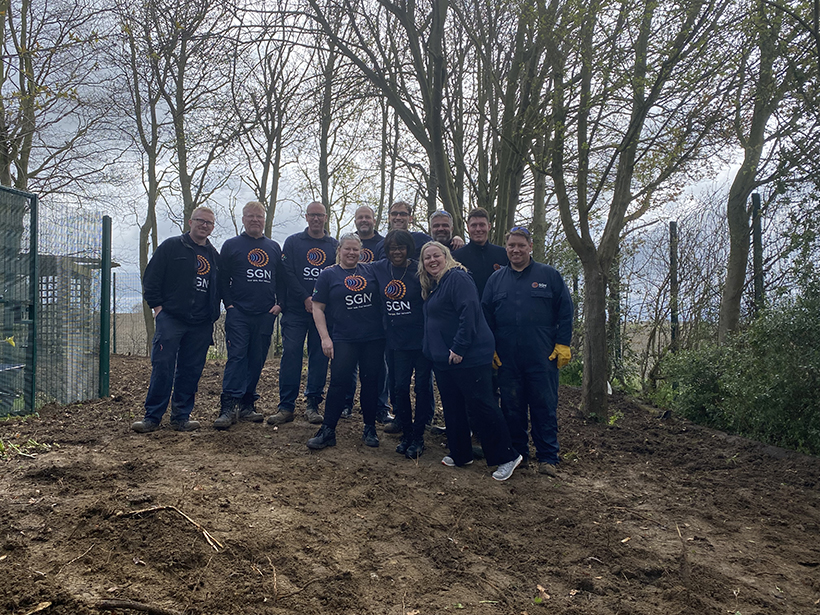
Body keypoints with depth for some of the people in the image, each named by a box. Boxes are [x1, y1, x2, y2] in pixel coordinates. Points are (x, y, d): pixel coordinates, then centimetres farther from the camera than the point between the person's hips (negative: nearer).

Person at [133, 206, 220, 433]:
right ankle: (152, 417, 2)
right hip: (170, 318, -4)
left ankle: (181, 417, 14)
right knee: (162, 367, -6)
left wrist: (213, 314, 13)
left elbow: (219, 288, 23)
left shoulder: (215, 256, 17)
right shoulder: (171, 247, 4)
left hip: (201, 325, 4)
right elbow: (151, 278, 2)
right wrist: (157, 306, -4)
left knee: (191, 371, 5)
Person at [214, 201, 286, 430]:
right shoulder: (231, 245, 7)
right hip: (238, 313, -3)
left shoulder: (274, 248, 16)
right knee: (236, 357, -12)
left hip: (266, 315, 3)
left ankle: (247, 406, 13)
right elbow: (223, 279, 5)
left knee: (257, 360, 5)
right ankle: (228, 407, -13)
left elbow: (281, 279, 17)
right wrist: (229, 304, -5)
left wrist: (279, 303, 5)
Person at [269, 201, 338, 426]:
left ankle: (313, 405, 11)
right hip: (296, 310, -1)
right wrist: (306, 298, -11)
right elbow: (287, 274, -1)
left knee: (319, 357, 3)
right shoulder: (293, 242, 8)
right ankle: (286, 406, 0)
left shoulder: (334, 245, 11)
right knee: (291, 354, -5)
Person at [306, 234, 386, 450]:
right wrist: (325, 338, -6)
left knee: (371, 382, 6)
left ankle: (370, 429, 19)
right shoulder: (328, 275, 5)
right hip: (343, 340, -2)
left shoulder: (371, 271, 10)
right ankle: (327, 431, 2)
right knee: (339, 382, -6)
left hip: (373, 339, 2)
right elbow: (318, 308, 2)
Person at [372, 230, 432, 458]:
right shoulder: (379, 269, 4)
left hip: (421, 339, -3)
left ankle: (418, 437, 16)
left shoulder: (419, 271, -8)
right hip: (396, 341, 3)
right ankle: (406, 434, 22)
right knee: (399, 387, 6)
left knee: (422, 387, 4)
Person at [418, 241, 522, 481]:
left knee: (479, 407, -7)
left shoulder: (457, 278, -12)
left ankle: (507, 457, 3)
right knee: (453, 407, 15)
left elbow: (468, 313, -21)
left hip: (468, 356, -9)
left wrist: (459, 348, -23)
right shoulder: (432, 286, 16)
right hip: (443, 359, 9)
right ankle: (460, 454, 27)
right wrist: (433, 350, 16)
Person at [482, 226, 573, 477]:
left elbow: (565, 311, 3)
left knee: (544, 407, 2)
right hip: (507, 359, 3)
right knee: (512, 407, 8)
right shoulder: (496, 279, 11)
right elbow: (486, 315, 13)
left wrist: (563, 344, -4)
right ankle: (517, 453, 22)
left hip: (542, 357, -2)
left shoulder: (549, 275, 4)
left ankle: (548, 457, 13)